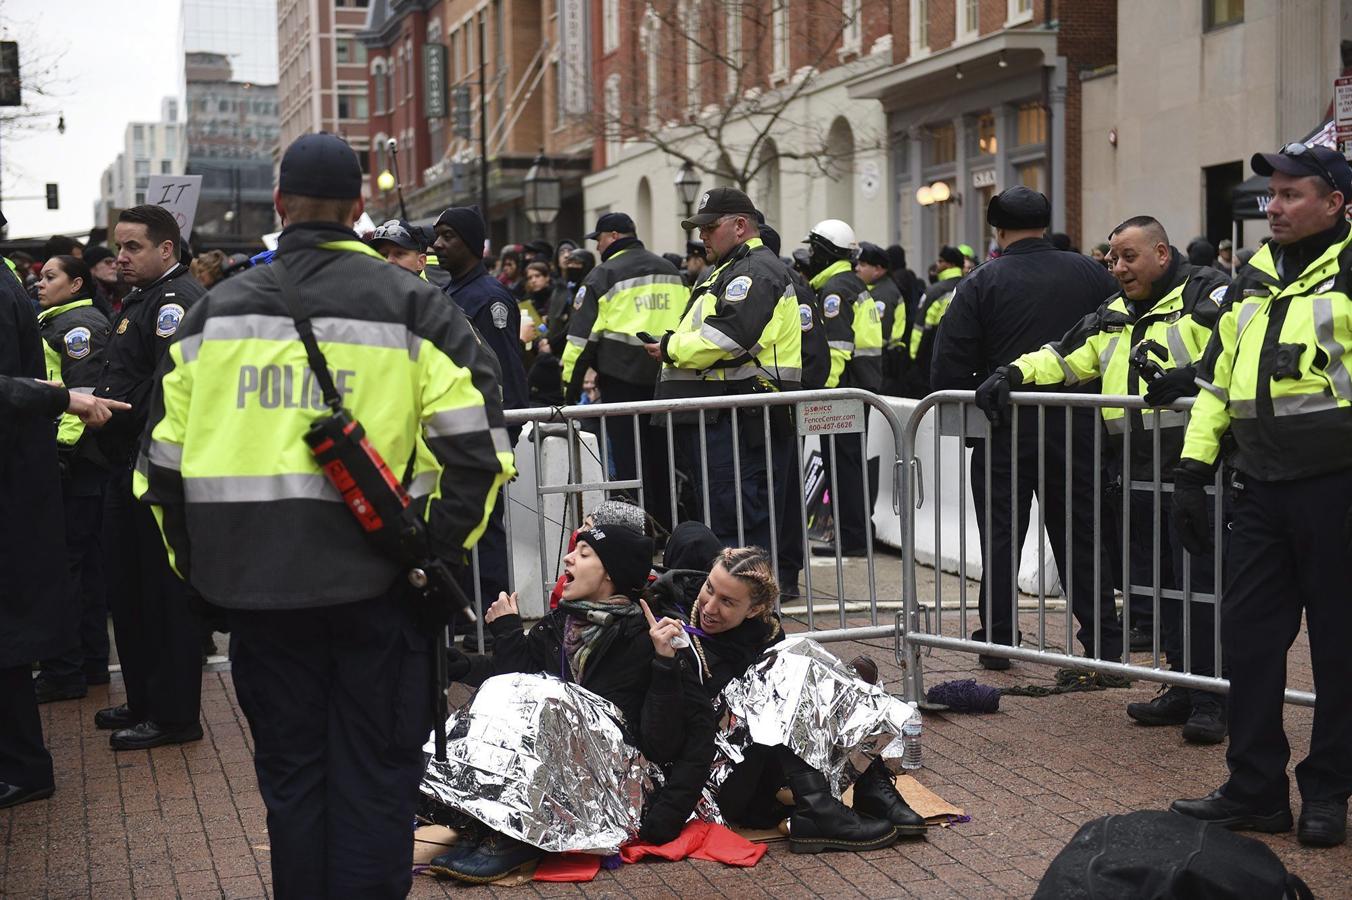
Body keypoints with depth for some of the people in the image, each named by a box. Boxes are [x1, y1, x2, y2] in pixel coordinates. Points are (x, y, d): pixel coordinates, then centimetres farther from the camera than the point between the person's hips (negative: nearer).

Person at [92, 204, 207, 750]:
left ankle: (173, 715, 5)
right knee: (127, 587, 16)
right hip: (129, 465, 11)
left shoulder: (177, 300, -15)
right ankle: (143, 701, 27)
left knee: (165, 593, -3)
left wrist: (116, 412, -20)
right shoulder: (142, 299, 18)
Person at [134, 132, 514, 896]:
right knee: (376, 774, 7)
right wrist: (442, 547, -2)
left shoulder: (218, 310, 7)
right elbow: (475, 439, -10)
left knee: (289, 769, 15)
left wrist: (193, 562, 16)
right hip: (375, 578, -3)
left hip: (256, 579, 3)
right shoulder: (407, 305, -2)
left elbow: (165, 451, 9)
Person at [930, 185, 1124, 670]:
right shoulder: (1089, 273, 1)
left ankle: (997, 640, 13)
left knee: (999, 536, 9)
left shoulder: (980, 283, -7)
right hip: (1075, 429, 3)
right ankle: (1104, 642, 12)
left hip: (1004, 429, -2)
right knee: (1079, 533, 11)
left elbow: (948, 366, -10)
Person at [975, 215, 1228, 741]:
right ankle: (1184, 685, 23)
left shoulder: (1206, 294, -3)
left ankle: (1213, 698, 3)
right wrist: (1014, 375, 5)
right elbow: (1066, 358, 20)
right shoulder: (1113, 316, 22)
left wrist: (1194, 377, -30)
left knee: (1200, 583, -5)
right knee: (1155, 582, 12)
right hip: (1139, 473, 8)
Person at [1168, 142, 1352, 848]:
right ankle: (1256, 790, 16)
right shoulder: (1251, 282, 15)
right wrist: (1192, 468, 13)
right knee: (1250, 637, 6)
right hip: (1260, 491, 6)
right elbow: (1217, 380, 19)